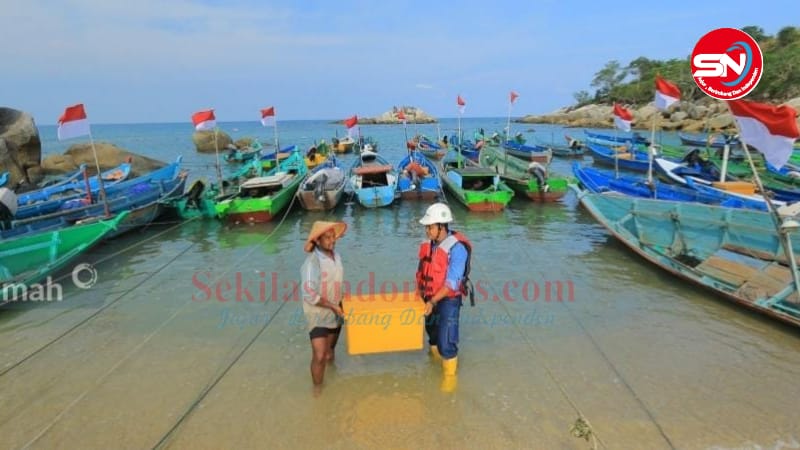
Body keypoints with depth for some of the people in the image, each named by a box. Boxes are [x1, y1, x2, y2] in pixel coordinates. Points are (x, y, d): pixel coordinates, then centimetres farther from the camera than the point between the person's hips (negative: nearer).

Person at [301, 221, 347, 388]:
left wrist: (341, 300, 9)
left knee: (330, 351, 22)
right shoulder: (312, 261, -24)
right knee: (319, 356, -7)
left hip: (335, 313, 7)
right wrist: (332, 306, -21)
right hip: (318, 314, -7)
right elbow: (309, 294, -28)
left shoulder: (336, 256, 0)